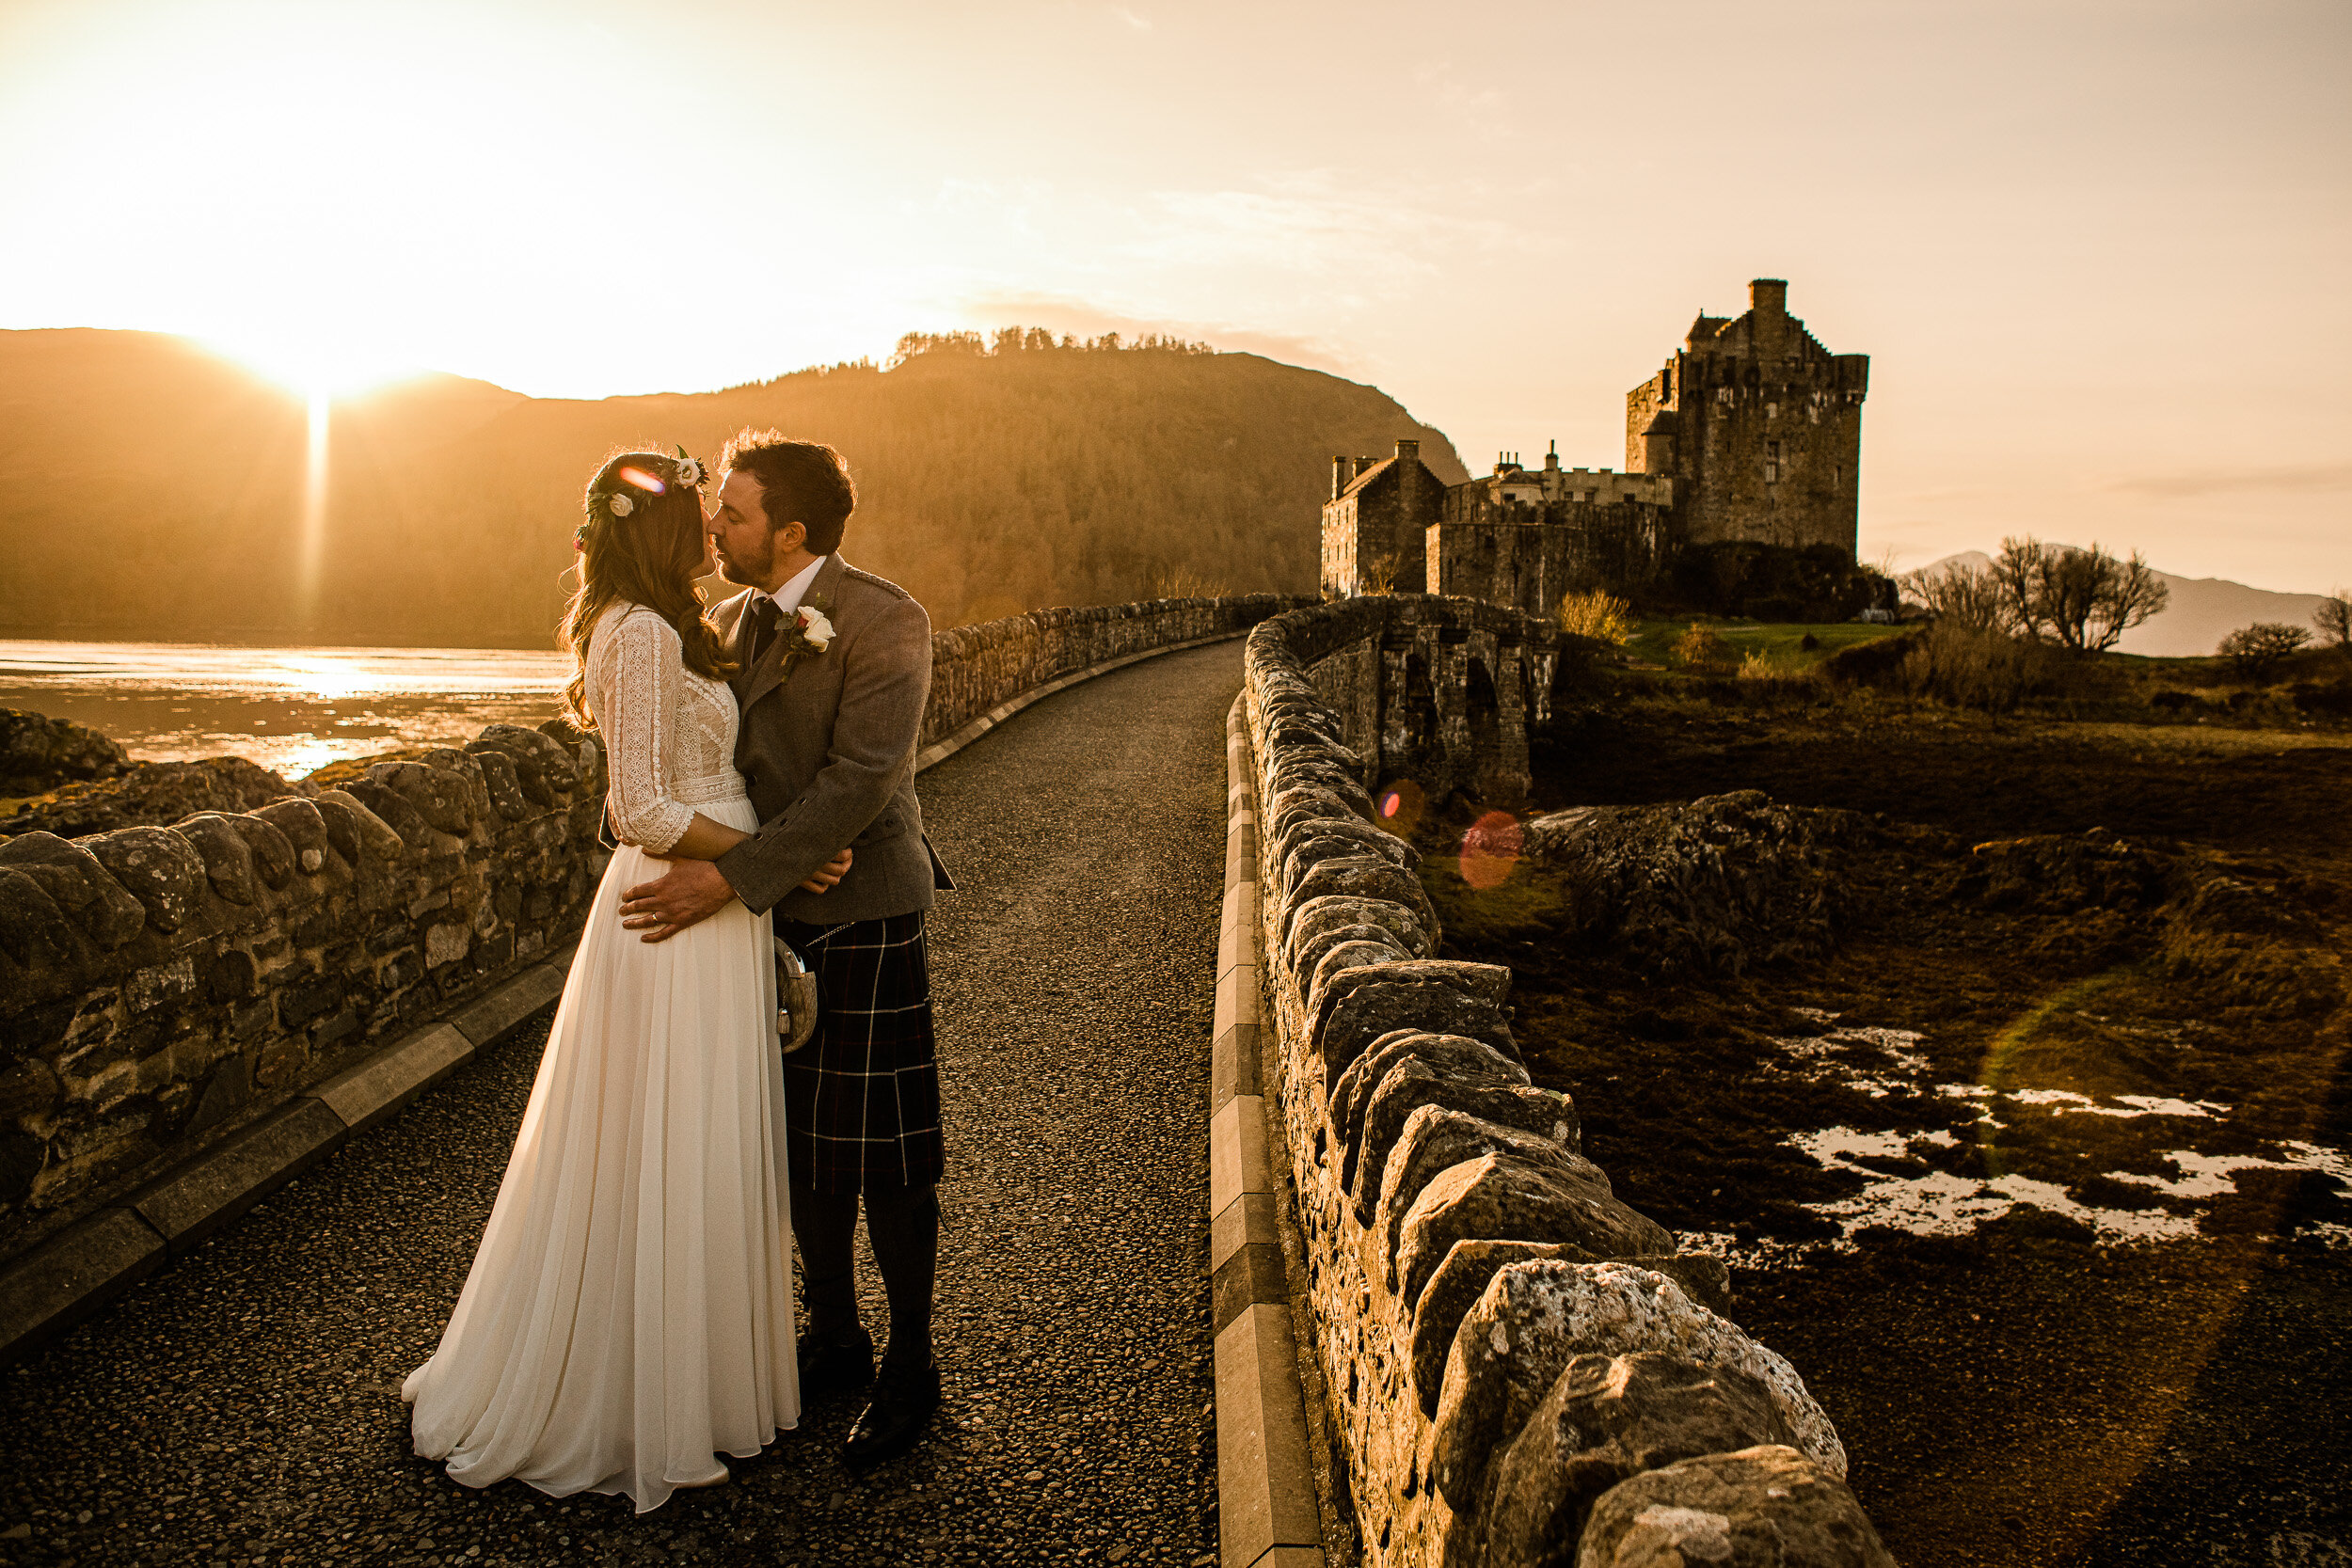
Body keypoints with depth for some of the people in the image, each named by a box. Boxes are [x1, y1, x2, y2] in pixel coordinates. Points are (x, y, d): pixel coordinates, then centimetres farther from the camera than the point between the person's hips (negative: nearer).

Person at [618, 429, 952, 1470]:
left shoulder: (886, 623, -14)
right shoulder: (732, 622, 9)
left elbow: (860, 781, -22)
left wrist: (730, 878, -23)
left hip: (860, 921, -6)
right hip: (769, 916, 7)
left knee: (885, 1158, 4)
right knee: (803, 1147, 15)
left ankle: (910, 1371, 22)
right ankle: (834, 1341, 33)